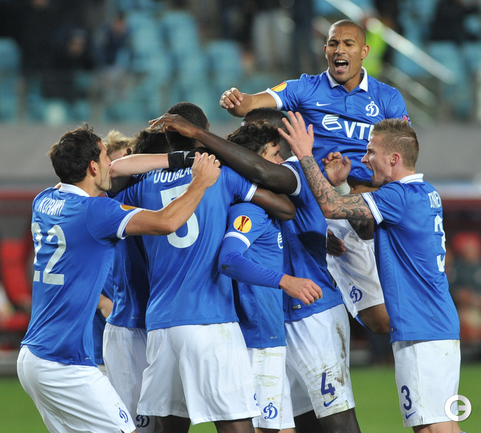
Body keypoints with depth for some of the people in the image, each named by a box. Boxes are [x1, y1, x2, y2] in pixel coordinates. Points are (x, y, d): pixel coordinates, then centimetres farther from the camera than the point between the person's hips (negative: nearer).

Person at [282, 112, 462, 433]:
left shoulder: (399, 197, -15)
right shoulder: (427, 194, 15)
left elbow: (331, 207, -16)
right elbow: (367, 229, 25)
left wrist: (305, 155, -7)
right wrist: (339, 181, 18)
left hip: (420, 332, -10)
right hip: (443, 329, 10)